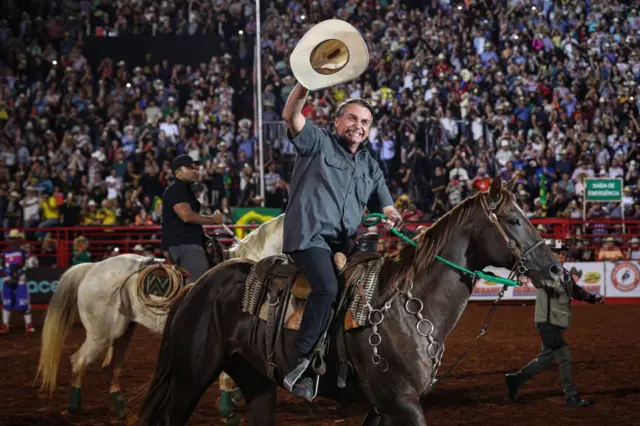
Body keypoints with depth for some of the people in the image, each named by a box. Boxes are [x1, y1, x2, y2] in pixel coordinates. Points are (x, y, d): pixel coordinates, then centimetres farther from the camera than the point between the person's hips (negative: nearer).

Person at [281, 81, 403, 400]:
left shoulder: (370, 166, 24)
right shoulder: (318, 143, 8)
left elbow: (384, 206, 24)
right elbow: (291, 116, -9)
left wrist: (392, 217, -2)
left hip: (345, 242, 7)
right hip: (310, 235, -7)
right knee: (327, 286, -30)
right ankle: (299, 361, -26)